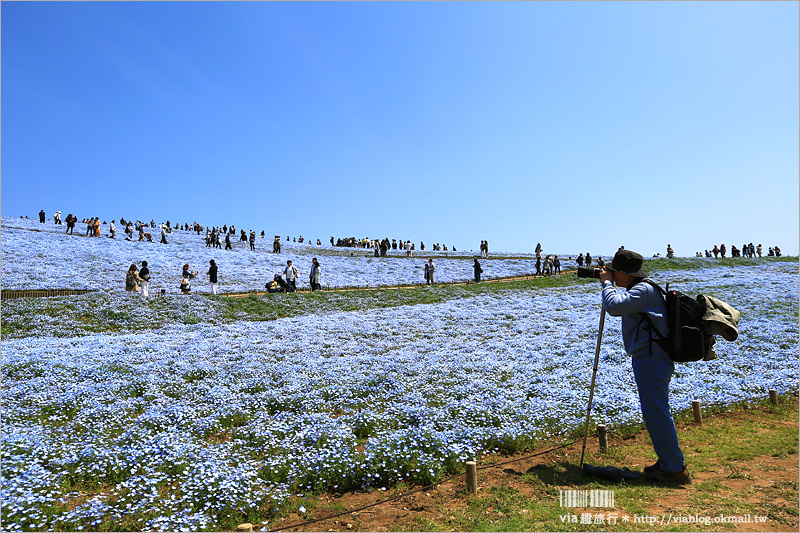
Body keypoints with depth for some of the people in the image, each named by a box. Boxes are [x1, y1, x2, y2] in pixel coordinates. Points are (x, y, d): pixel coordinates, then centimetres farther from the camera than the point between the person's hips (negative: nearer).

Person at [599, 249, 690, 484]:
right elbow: (621, 303, 30)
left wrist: (607, 282, -13)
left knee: (655, 412, -6)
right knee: (655, 412, 17)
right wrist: (609, 283, 15)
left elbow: (614, 306, -27)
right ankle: (667, 461, 26)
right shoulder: (639, 288, 17)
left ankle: (674, 469, 2)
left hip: (651, 359, -11)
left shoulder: (644, 290, -16)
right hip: (649, 357, 11)